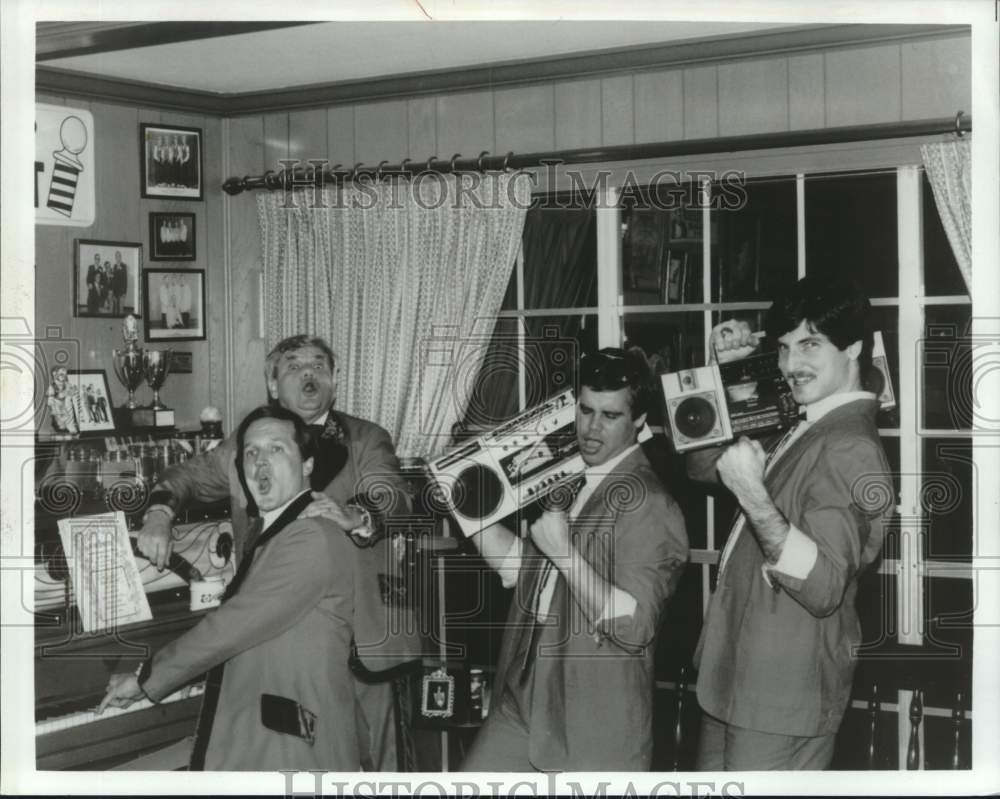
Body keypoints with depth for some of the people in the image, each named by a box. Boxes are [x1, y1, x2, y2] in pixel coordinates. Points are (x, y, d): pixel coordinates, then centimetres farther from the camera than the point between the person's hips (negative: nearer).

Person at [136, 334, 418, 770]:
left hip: (356, 632, -2)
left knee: (367, 753, 5)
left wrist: (355, 516, -38)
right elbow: (187, 476, 21)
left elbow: (392, 499, -15)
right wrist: (159, 512, -1)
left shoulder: (367, 440, 1)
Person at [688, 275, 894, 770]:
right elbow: (702, 464, 22)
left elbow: (823, 587, -27)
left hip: (783, 693, -9)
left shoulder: (849, 448, -18)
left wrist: (753, 496, -35)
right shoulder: (805, 433, 12)